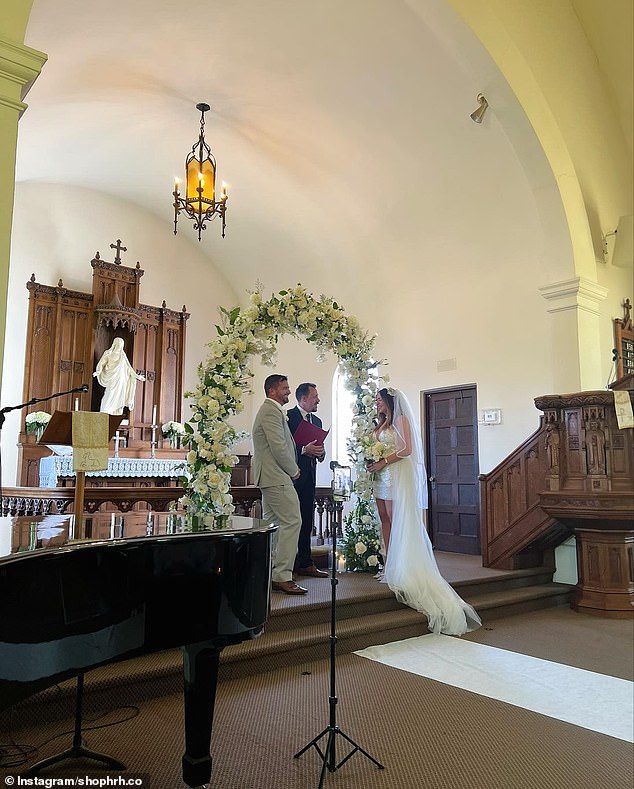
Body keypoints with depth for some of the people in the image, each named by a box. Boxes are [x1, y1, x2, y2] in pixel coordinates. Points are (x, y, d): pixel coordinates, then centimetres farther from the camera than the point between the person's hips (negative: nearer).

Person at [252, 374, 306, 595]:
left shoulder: (269, 410, 20)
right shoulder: (272, 411, -14)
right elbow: (278, 447, -20)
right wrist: (294, 470, -8)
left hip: (269, 477, 11)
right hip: (277, 477, -11)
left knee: (272, 523, 13)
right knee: (291, 522, -11)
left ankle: (268, 576, 19)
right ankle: (282, 577, -10)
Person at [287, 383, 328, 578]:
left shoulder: (317, 421, 19)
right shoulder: (287, 417, -6)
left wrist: (321, 453, 0)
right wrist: (304, 449, -20)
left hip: (309, 477, 8)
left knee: (306, 522, 10)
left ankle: (305, 564, 16)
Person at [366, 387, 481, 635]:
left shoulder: (401, 420, -5)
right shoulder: (381, 423, 19)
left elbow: (407, 449, -14)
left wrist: (383, 462, -15)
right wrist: (371, 461, 5)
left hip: (396, 477, -8)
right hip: (381, 477, 8)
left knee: (398, 522, -8)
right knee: (385, 521, 5)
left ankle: (400, 569, -6)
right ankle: (389, 566, 8)